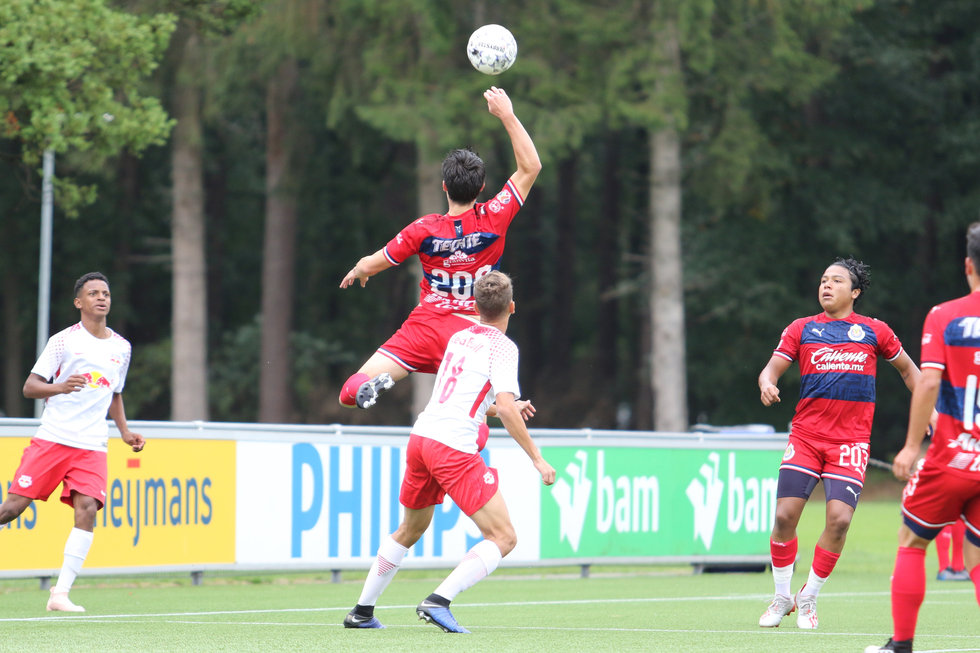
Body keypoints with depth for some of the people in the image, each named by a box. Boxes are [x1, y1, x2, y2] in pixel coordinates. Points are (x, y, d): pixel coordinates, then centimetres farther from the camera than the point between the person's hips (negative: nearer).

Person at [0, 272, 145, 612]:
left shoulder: (121, 347, 15)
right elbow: (29, 387, -3)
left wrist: (125, 432, 18)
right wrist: (60, 387, -22)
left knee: (87, 508, -16)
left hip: (92, 446, 3)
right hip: (52, 439, -3)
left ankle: (61, 593, -14)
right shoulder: (64, 340, 1)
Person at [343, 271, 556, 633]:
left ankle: (362, 611, 30)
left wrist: (501, 408, 47)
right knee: (504, 538, -5)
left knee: (410, 529, 27)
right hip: (454, 448, -8)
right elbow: (506, 407, -17)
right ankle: (437, 601, -19)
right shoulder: (502, 347, -6)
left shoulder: (459, 337, 17)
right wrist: (537, 459, -13)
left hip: (421, 436, 8)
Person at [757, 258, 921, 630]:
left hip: (851, 441, -1)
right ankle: (781, 598, 10)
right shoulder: (801, 329, 10)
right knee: (785, 514, -10)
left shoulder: (874, 331, 9)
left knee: (839, 518, -15)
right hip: (806, 435, 1)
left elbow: (907, 369, 22)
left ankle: (808, 599, 5)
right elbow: (773, 367, 4)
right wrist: (767, 384, -19)